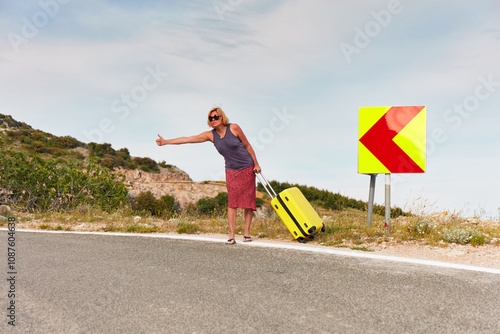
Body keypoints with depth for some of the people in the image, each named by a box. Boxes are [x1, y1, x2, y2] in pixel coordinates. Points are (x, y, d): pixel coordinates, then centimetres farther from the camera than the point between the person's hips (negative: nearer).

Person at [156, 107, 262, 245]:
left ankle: (247, 233, 6)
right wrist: (166, 142, -7)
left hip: (247, 168, -2)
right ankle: (232, 235, -10)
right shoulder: (210, 135, -2)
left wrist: (256, 164, -1)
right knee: (232, 202, -9)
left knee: (248, 201, -3)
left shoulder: (234, 128, -9)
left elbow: (247, 145, -1)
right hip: (231, 171, 2)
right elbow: (187, 139, -3)